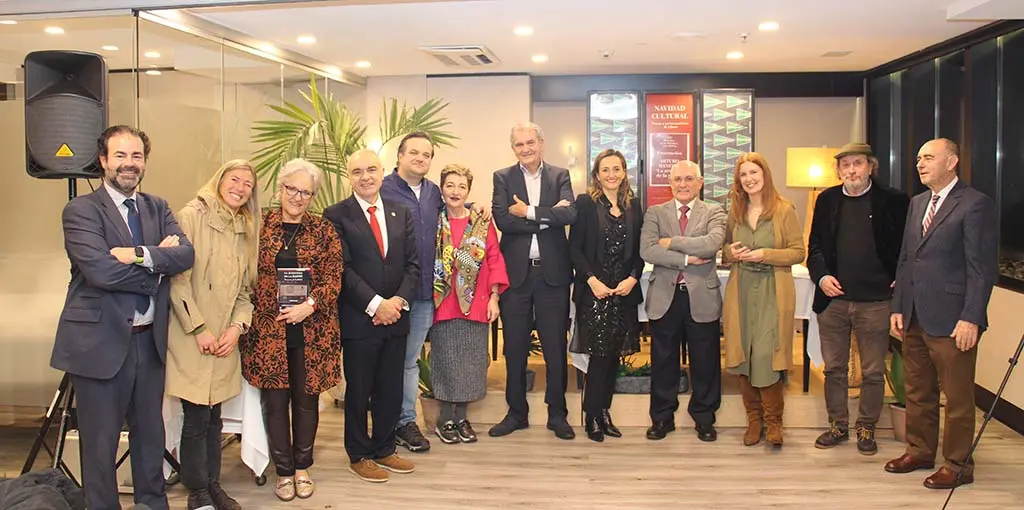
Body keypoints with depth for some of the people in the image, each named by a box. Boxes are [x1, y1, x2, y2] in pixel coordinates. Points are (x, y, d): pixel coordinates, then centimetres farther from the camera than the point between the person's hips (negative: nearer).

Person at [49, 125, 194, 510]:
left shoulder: (157, 208, 10)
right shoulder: (80, 210, -6)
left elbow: (185, 254, -6)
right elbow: (99, 270, -21)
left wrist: (140, 255, -21)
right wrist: (158, 261, -11)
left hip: (150, 340, 5)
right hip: (100, 341, -5)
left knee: (150, 432, 17)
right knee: (100, 441, 7)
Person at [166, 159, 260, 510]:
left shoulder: (245, 230, 13)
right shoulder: (192, 217, -7)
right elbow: (178, 278, -12)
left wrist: (237, 326, -2)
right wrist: (199, 328, -13)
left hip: (225, 340, 5)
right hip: (192, 337, -5)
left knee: (213, 416, 11)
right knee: (197, 417, -2)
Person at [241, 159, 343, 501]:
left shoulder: (323, 231, 3)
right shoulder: (261, 226, 3)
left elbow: (333, 278, -2)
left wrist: (310, 305, -16)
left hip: (311, 330, 0)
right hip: (268, 329, 0)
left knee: (306, 399, 9)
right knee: (275, 400, 5)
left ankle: (302, 467, 26)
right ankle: (284, 471, 20)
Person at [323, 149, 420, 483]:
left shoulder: (400, 213, 10)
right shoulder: (336, 216, -4)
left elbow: (412, 263, 7)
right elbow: (342, 268, -11)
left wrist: (399, 300, -8)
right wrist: (376, 304, -16)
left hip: (395, 317, 4)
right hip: (358, 318, -4)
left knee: (391, 390, 12)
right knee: (358, 391, 8)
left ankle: (384, 449, 28)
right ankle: (359, 456, 22)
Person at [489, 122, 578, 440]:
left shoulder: (559, 176, 6)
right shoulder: (503, 178, 5)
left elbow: (569, 214, -11)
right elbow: (502, 220, -11)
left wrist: (529, 212, -14)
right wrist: (547, 216, -12)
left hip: (552, 272, 0)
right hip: (516, 272, 0)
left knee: (555, 347, 6)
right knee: (514, 348, 8)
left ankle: (557, 414, 18)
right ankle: (517, 412, 22)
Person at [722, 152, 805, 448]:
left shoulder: (784, 210, -2)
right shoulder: (735, 211, 11)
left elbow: (798, 252, -3)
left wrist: (765, 254, -15)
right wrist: (731, 253, -4)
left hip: (773, 292, -4)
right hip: (741, 291, 4)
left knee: (767, 355, -10)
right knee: (743, 355, 4)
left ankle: (773, 421, 6)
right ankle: (753, 418, 16)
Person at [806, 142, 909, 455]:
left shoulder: (892, 201, -3)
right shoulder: (827, 200, 6)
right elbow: (815, 244, 9)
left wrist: (901, 279, -5)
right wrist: (821, 276, -5)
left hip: (875, 300, -2)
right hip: (833, 298, 3)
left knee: (873, 371, 8)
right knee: (834, 368, 12)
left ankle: (867, 428, 23)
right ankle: (838, 425, 25)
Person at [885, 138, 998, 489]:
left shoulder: (975, 204, -9)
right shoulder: (917, 203, 15)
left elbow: (983, 267, -12)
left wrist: (971, 318, -17)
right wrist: (898, 308, 11)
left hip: (951, 321, -7)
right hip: (914, 318, 7)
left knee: (957, 397, 5)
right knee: (917, 393, 17)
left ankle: (957, 464, 18)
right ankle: (920, 451, 31)